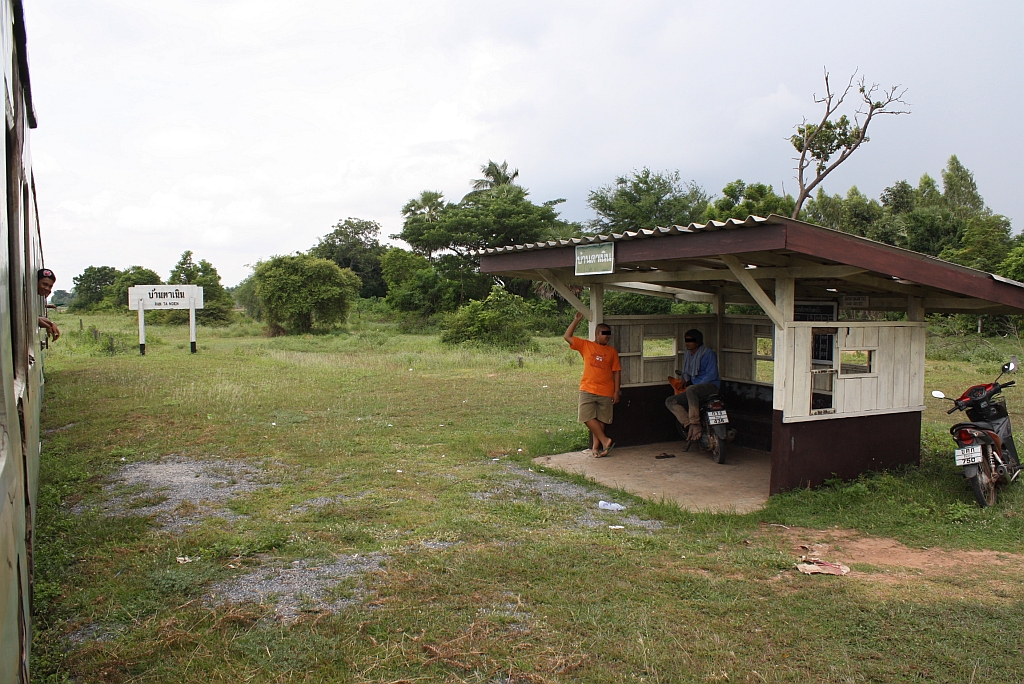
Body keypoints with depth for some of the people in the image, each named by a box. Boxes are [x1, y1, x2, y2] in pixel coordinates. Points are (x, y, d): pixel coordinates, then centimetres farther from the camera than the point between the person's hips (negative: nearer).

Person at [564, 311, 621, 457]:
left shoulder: (612, 351, 6)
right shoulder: (586, 346, 5)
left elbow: (616, 372, 7)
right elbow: (567, 336, 3)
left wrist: (616, 391, 1)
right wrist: (577, 320, -1)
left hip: (606, 392, 1)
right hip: (587, 390, -1)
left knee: (601, 420, 4)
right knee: (588, 417, -11)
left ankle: (596, 446, 14)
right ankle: (605, 440, -3)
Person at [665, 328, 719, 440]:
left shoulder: (708, 353, -7)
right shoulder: (687, 355, 15)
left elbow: (712, 375, -14)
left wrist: (698, 385, -19)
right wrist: (685, 379, 10)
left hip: (711, 386, -8)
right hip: (695, 390, 8)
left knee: (691, 390, -40)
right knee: (670, 402, -9)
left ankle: (695, 423, -37)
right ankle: (691, 426, -23)